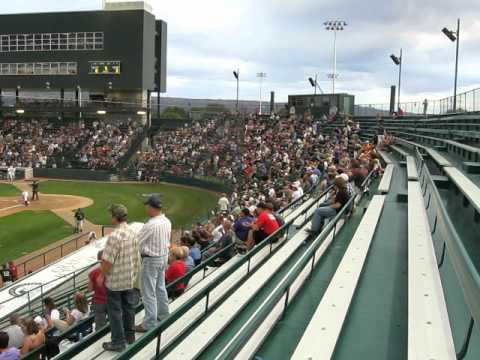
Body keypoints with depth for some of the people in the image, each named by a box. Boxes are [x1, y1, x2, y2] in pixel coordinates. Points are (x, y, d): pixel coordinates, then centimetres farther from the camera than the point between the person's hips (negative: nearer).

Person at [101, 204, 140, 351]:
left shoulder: (114, 236, -25)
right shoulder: (133, 233, -1)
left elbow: (107, 261, -23)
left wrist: (102, 275, -8)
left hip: (115, 281, -7)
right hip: (130, 279, 7)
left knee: (115, 311, 5)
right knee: (128, 307, 19)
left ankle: (118, 342, 13)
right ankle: (129, 335, 33)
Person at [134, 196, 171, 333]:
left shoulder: (150, 225, -26)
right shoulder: (167, 222, -1)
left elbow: (137, 242, -20)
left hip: (151, 260, -8)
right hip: (164, 256, 8)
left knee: (149, 292, 2)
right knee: (160, 287, 23)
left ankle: (150, 324, 9)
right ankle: (163, 315, 38)